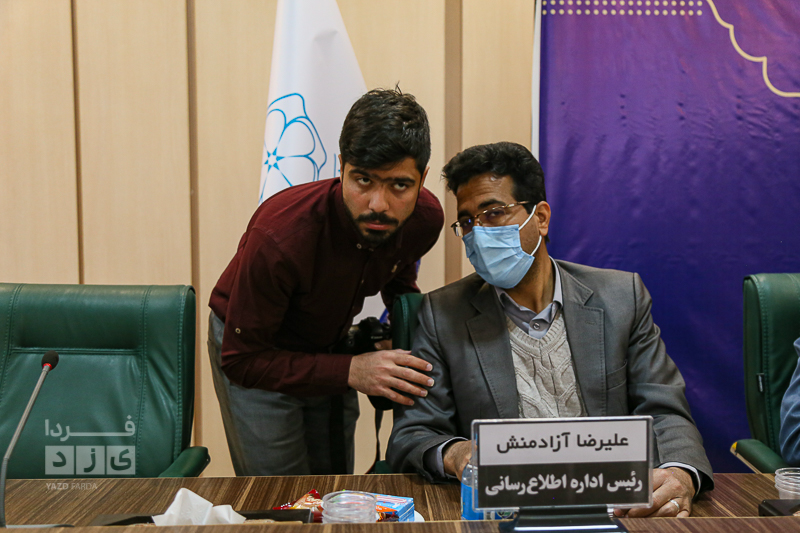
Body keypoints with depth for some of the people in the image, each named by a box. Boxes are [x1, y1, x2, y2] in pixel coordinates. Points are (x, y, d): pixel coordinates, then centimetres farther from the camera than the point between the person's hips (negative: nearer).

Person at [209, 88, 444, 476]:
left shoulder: (426, 218, -18)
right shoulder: (278, 235, -36)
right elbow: (241, 360, -27)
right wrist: (350, 371, -35)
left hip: (331, 347, 5)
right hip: (252, 348, -5)